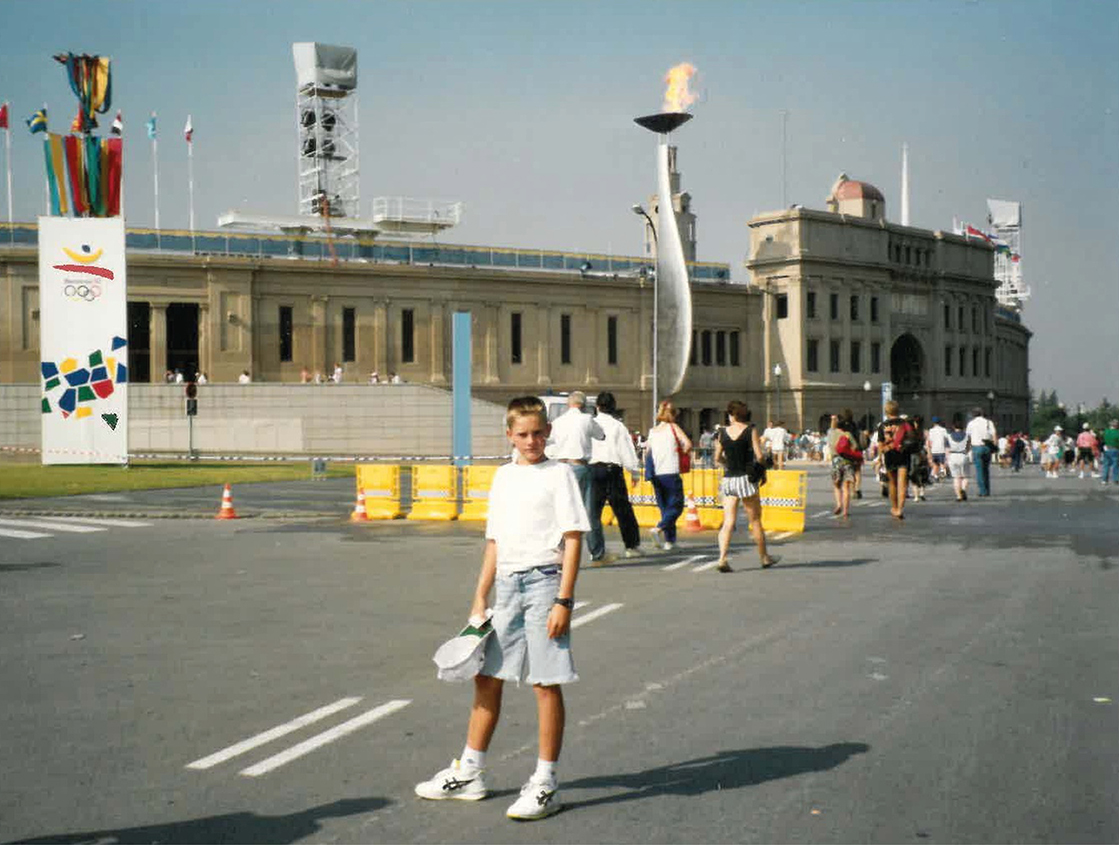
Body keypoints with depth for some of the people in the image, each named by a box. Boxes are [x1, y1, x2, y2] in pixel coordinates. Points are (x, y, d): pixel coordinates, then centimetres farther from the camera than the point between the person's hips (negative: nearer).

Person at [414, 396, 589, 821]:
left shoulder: (559, 474, -4)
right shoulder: (503, 476, 14)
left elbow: (573, 539, -9)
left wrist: (564, 601, -15)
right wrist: (480, 600, 15)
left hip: (544, 582, -6)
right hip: (508, 583, 6)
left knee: (546, 683, -1)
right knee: (486, 677, 12)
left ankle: (545, 784, 8)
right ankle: (469, 774, 26)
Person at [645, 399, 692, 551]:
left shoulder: (652, 431, 10)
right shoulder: (673, 427, -1)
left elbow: (647, 453, 7)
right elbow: (688, 444, -13)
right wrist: (679, 453, 4)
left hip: (656, 475, 5)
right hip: (671, 474, -5)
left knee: (664, 507, 13)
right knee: (676, 505, 1)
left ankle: (669, 540, 11)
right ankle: (659, 529, -19)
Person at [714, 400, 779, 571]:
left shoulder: (723, 432, 2)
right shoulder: (751, 431, -5)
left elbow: (718, 458, 10)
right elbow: (759, 456, -10)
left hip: (728, 480, 2)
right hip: (746, 479, -2)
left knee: (728, 522, 1)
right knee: (755, 521, 11)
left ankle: (722, 558, -14)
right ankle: (764, 558, 24)